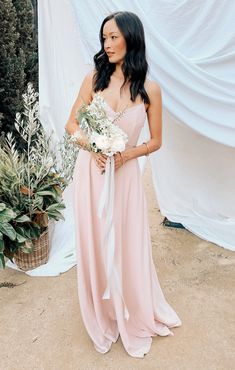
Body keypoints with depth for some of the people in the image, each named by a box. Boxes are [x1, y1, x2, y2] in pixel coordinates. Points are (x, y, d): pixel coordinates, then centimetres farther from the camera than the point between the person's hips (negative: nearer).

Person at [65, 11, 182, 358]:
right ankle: (104, 317, 35)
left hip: (125, 174, -1)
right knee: (95, 245, 10)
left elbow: (155, 141, 4)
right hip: (91, 171, 1)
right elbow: (72, 125, 3)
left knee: (129, 246, 8)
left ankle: (136, 317, 36)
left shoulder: (150, 89, -3)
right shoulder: (94, 79, 0)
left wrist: (127, 154, -14)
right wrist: (92, 147, -15)